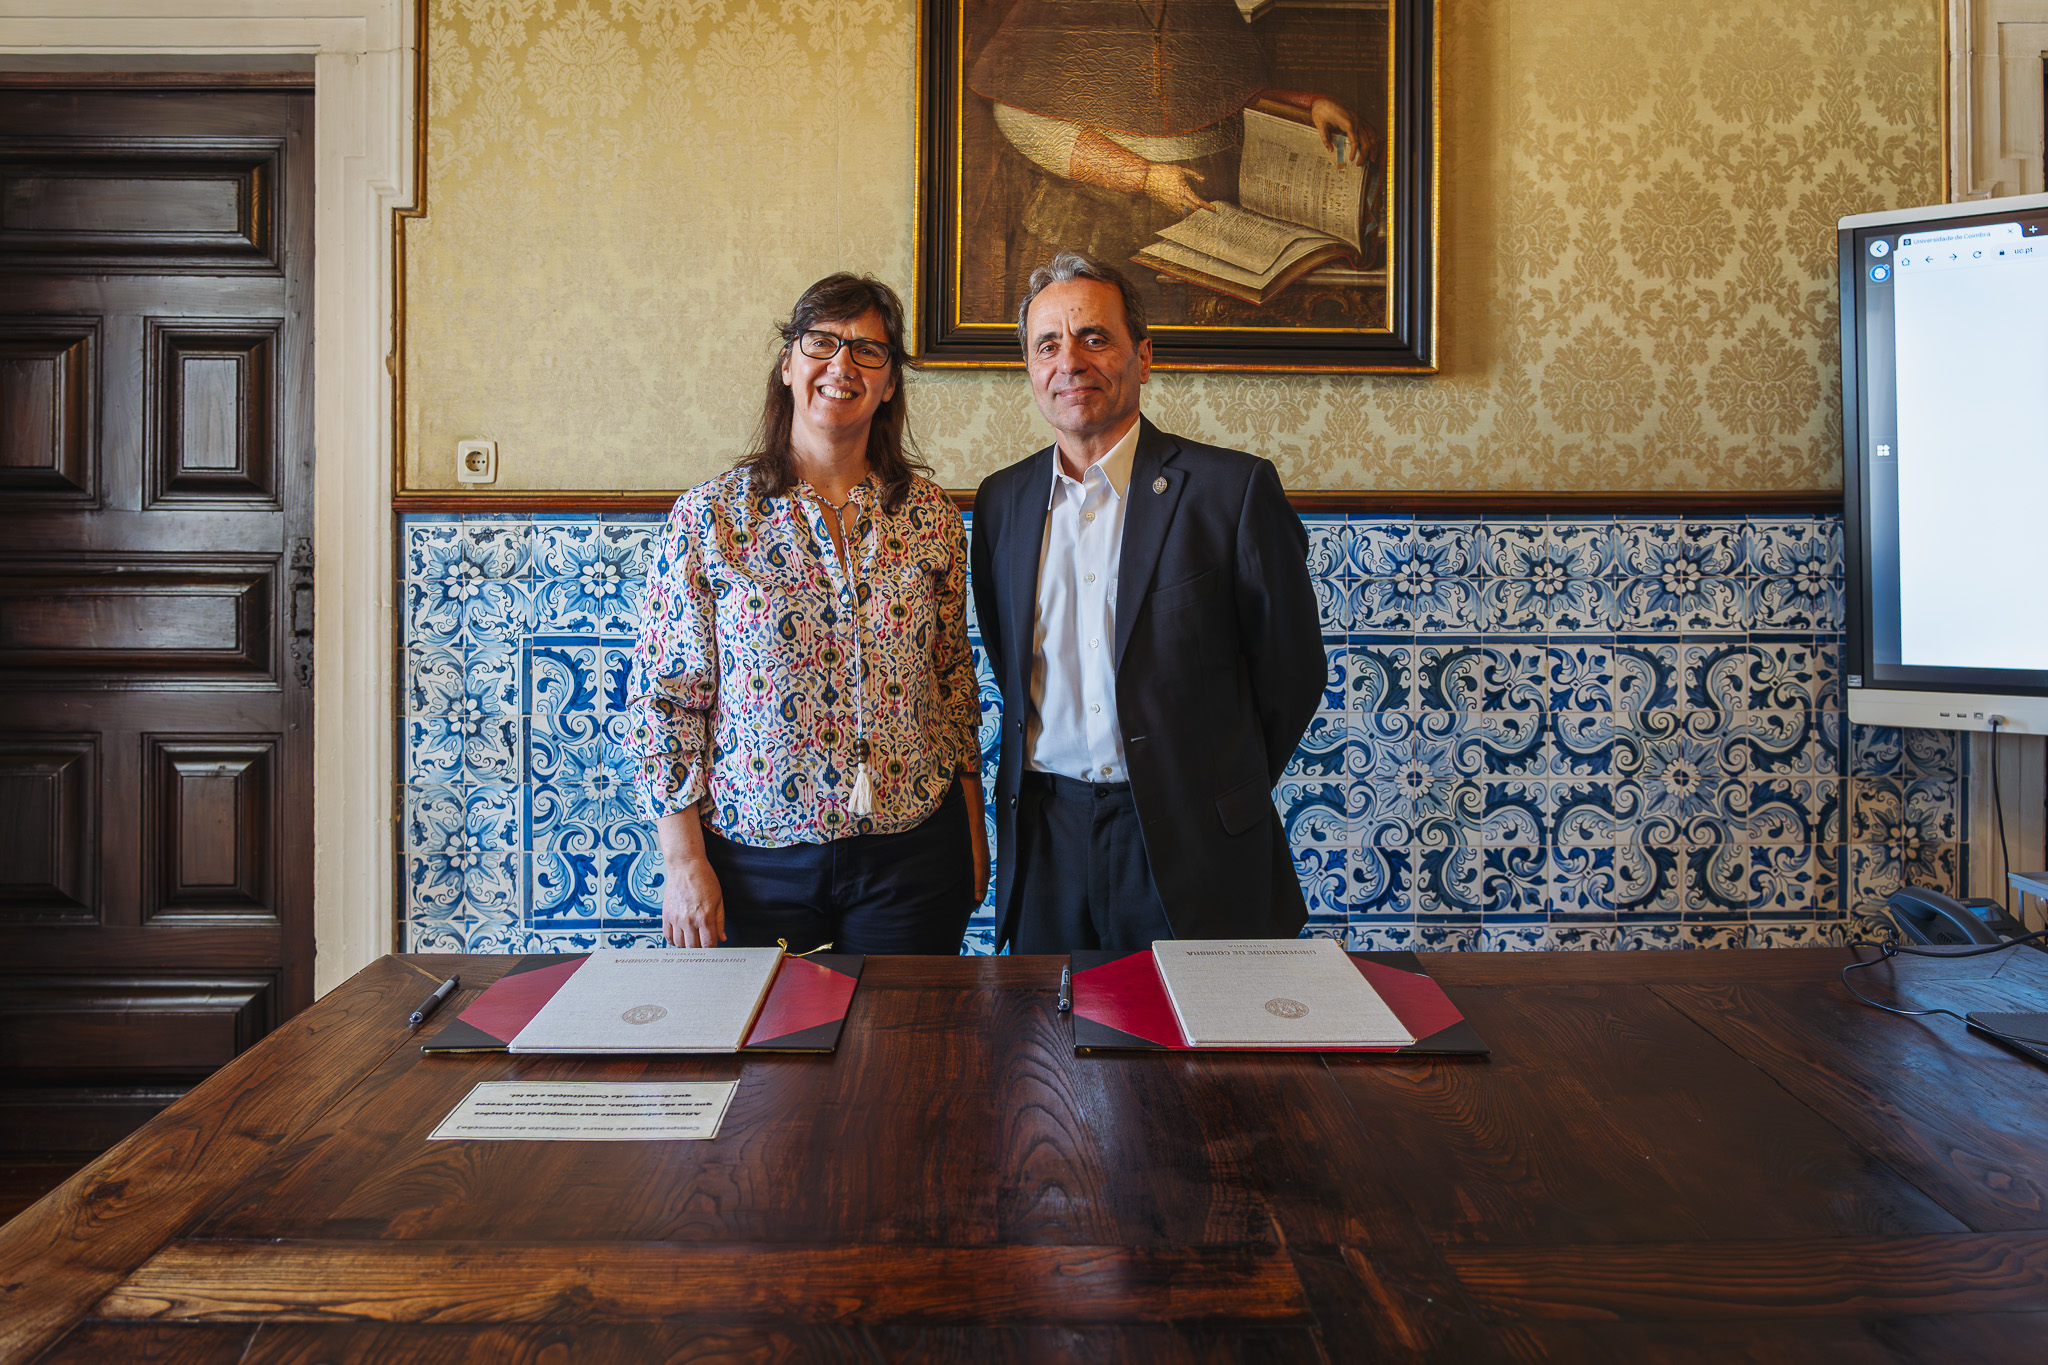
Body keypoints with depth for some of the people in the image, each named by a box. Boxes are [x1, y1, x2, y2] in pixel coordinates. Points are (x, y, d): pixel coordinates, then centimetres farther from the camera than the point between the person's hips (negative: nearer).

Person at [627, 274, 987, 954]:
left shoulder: (930, 515, 2)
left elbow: (954, 680, 10)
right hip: (758, 854, -2)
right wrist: (683, 862, -8)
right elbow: (663, 699, -4)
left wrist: (973, 828, 10)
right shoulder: (710, 516, -5)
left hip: (911, 849, 2)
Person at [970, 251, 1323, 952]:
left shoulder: (1232, 488, -8)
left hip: (1189, 846, -3)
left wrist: (1217, 792, 7)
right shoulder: (1002, 499, 7)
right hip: (1044, 835, 4)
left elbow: (1292, 670, -1)